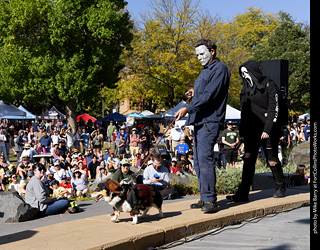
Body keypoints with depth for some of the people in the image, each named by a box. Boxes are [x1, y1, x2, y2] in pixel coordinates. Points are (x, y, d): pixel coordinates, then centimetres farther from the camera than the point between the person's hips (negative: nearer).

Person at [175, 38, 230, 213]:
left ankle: (210, 200, -13)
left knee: (205, 158, -16)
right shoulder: (205, 71, 24)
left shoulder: (219, 69, -7)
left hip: (210, 121, -10)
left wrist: (187, 109, -22)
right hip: (199, 121, 10)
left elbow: (209, 96, -18)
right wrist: (195, 92, 10)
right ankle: (204, 198, 14)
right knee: (198, 161, 8)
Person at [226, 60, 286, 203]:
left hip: (268, 131, -4)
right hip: (251, 130, 5)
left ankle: (280, 187, 27)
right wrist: (242, 132, 12)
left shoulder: (268, 85, -4)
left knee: (272, 160, 4)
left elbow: (274, 109, -10)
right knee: (248, 158, -6)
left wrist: (267, 129, -18)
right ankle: (243, 193, -10)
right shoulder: (245, 90, 13)